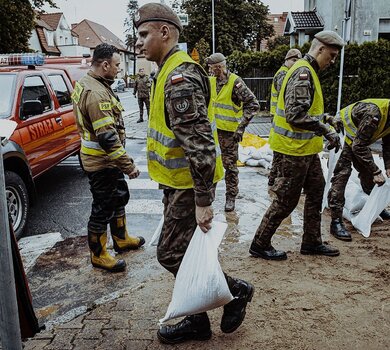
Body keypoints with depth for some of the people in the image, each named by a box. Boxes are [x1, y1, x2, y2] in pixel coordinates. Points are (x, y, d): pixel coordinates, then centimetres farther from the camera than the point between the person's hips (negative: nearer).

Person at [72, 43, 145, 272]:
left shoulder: (88, 85, 11)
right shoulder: (96, 93, -24)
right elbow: (107, 136, -30)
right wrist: (128, 164, -26)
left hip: (109, 160, 11)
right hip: (101, 162, -11)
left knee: (119, 198, 22)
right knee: (103, 208, 3)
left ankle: (122, 239, 40)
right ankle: (99, 255, 19)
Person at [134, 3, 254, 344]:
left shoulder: (179, 77, -20)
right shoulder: (171, 71, 14)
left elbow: (199, 144, -28)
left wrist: (202, 200, -26)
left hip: (189, 186, -10)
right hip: (178, 183, 10)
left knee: (171, 254, -1)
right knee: (181, 253, 16)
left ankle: (236, 290, 17)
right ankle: (197, 320, 31)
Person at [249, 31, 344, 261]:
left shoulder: (308, 71, 15)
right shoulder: (303, 72, -18)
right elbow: (296, 114, -28)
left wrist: (325, 119, 15)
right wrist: (326, 131, -25)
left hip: (306, 147, 11)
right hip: (295, 148, -11)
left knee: (316, 190, 17)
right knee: (287, 199, -1)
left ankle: (312, 242, 31)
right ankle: (260, 244, 13)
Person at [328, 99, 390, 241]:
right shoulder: (373, 113, -35)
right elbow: (359, 146, -32)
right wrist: (376, 171, -28)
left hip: (357, 141, 9)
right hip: (342, 133, -9)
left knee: (367, 172, 17)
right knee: (342, 174, -16)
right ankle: (336, 221, -15)